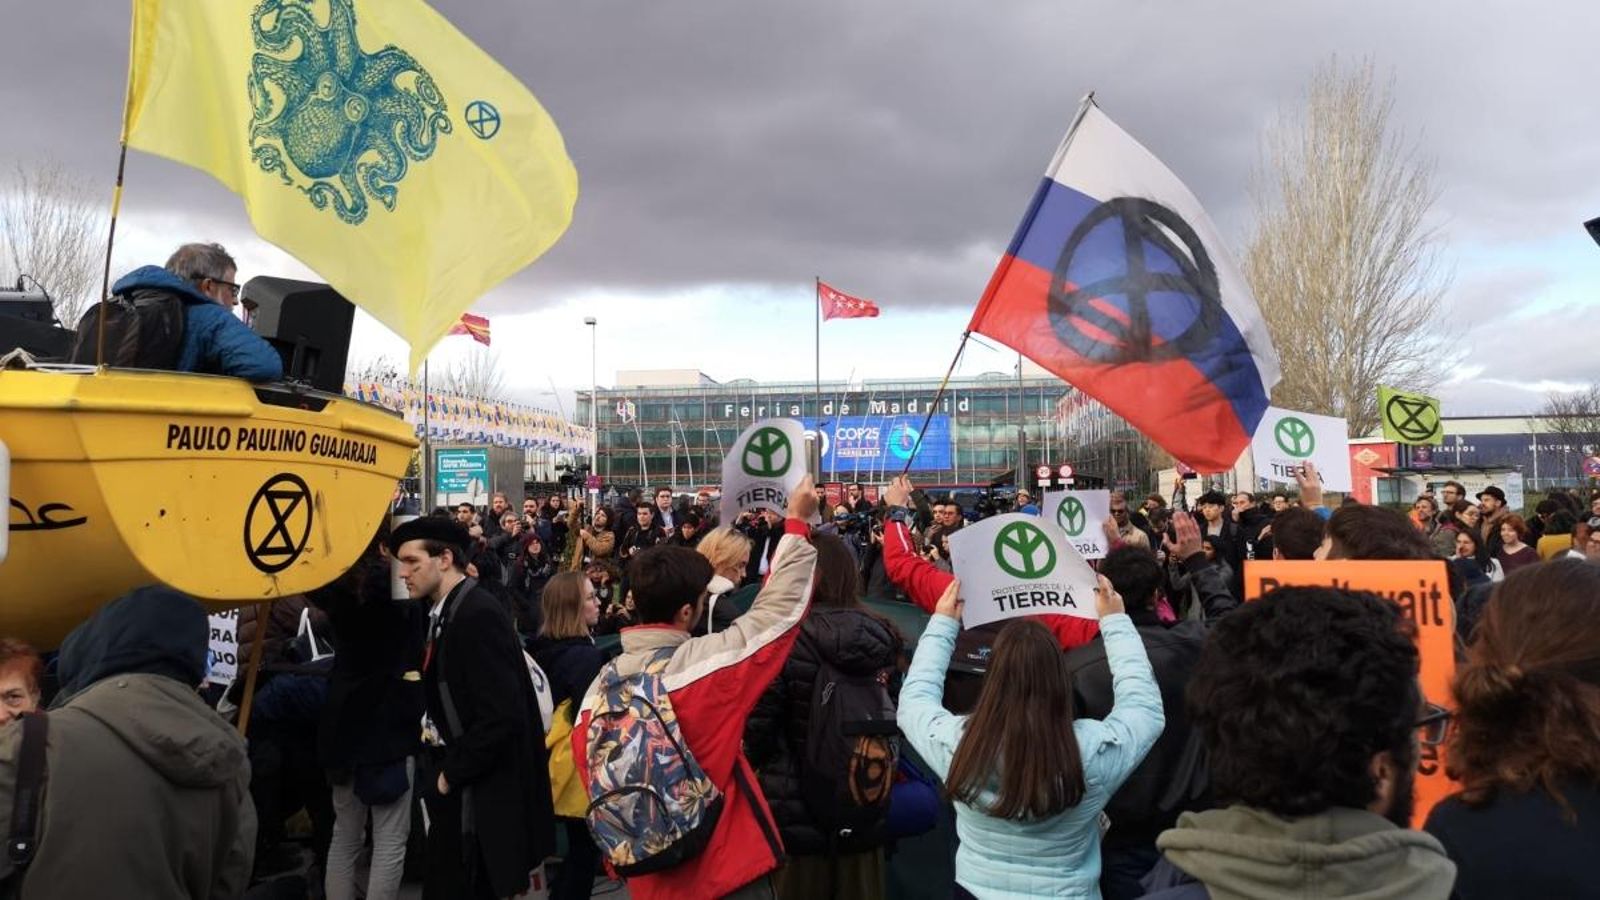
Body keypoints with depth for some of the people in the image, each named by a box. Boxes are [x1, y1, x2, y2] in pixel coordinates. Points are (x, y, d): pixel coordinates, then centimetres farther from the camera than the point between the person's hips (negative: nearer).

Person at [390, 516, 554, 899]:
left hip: (486, 792, -8)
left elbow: (501, 714, -25)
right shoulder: (446, 612, 8)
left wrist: (452, 774, -15)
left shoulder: (479, 613, -20)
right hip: (458, 788, 8)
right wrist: (434, 727, 3)